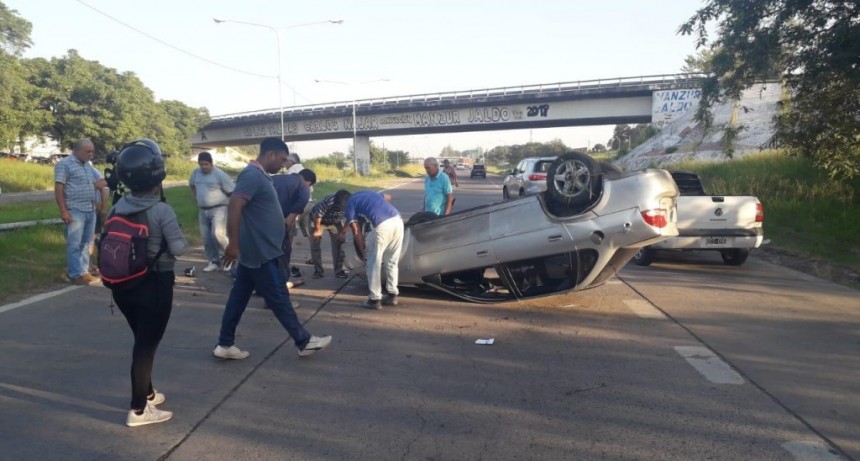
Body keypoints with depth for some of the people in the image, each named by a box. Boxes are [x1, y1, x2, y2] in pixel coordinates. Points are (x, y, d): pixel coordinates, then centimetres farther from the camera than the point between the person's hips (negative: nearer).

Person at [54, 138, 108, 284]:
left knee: (86, 243, 11)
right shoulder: (64, 164, -6)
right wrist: (63, 211, -18)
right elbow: (58, 189, -12)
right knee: (74, 244, -3)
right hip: (75, 211, -7)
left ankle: (84, 271, 18)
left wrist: (98, 184, 7)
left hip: (91, 210, 7)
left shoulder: (87, 165, 17)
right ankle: (75, 274, 1)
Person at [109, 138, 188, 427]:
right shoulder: (162, 210, -18)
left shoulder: (119, 206, -1)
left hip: (124, 284, 6)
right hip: (154, 286, -6)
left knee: (142, 340, 22)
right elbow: (179, 248, -16)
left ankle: (146, 393, 37)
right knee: (147, 344, 4)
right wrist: (163, 243, 5)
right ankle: (139, 410, 11)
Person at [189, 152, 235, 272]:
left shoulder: (219, 174, -13)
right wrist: (198, 197, 16)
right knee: (206, 238, 8)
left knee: (217, 234, -22)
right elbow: (192, 185, 27)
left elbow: (232, 192, -10)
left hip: (218, 209, -6)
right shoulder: (196, 173, 6)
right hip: (203, 211, 7)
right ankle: (214, 261, 20)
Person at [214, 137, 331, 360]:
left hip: (255, 250, 10)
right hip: (260, 252, -10)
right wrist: (233, 244, -29)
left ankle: (225, 345, 21)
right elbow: (234, 207, -27)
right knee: (279, 298, 0)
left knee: (239, 297, 13)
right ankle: (304, 342, 11)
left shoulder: (260, 175, 14)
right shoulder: (253, 175, -18)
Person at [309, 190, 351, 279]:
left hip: (335, 221, 3)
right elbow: (317, 216, -28)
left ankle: (339, 270, 7)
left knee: (338, 245, -3)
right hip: (318, 220, -3)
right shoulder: (327, 202, -41)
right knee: (315, 245, -3)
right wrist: (317, 230, -17)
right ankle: (318, 271, 8)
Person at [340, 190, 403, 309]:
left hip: (383, 226, -7)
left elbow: (356, 231, 6)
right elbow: (388, 197, 51)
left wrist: (363, 251, 15)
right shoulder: (368, 193, 32)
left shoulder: (349, 204, 14)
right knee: (392, 261, 20)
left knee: (374, 263, 9)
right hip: (397, 220, 7)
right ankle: (392, 295, 27)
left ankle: (375, 300, 13)